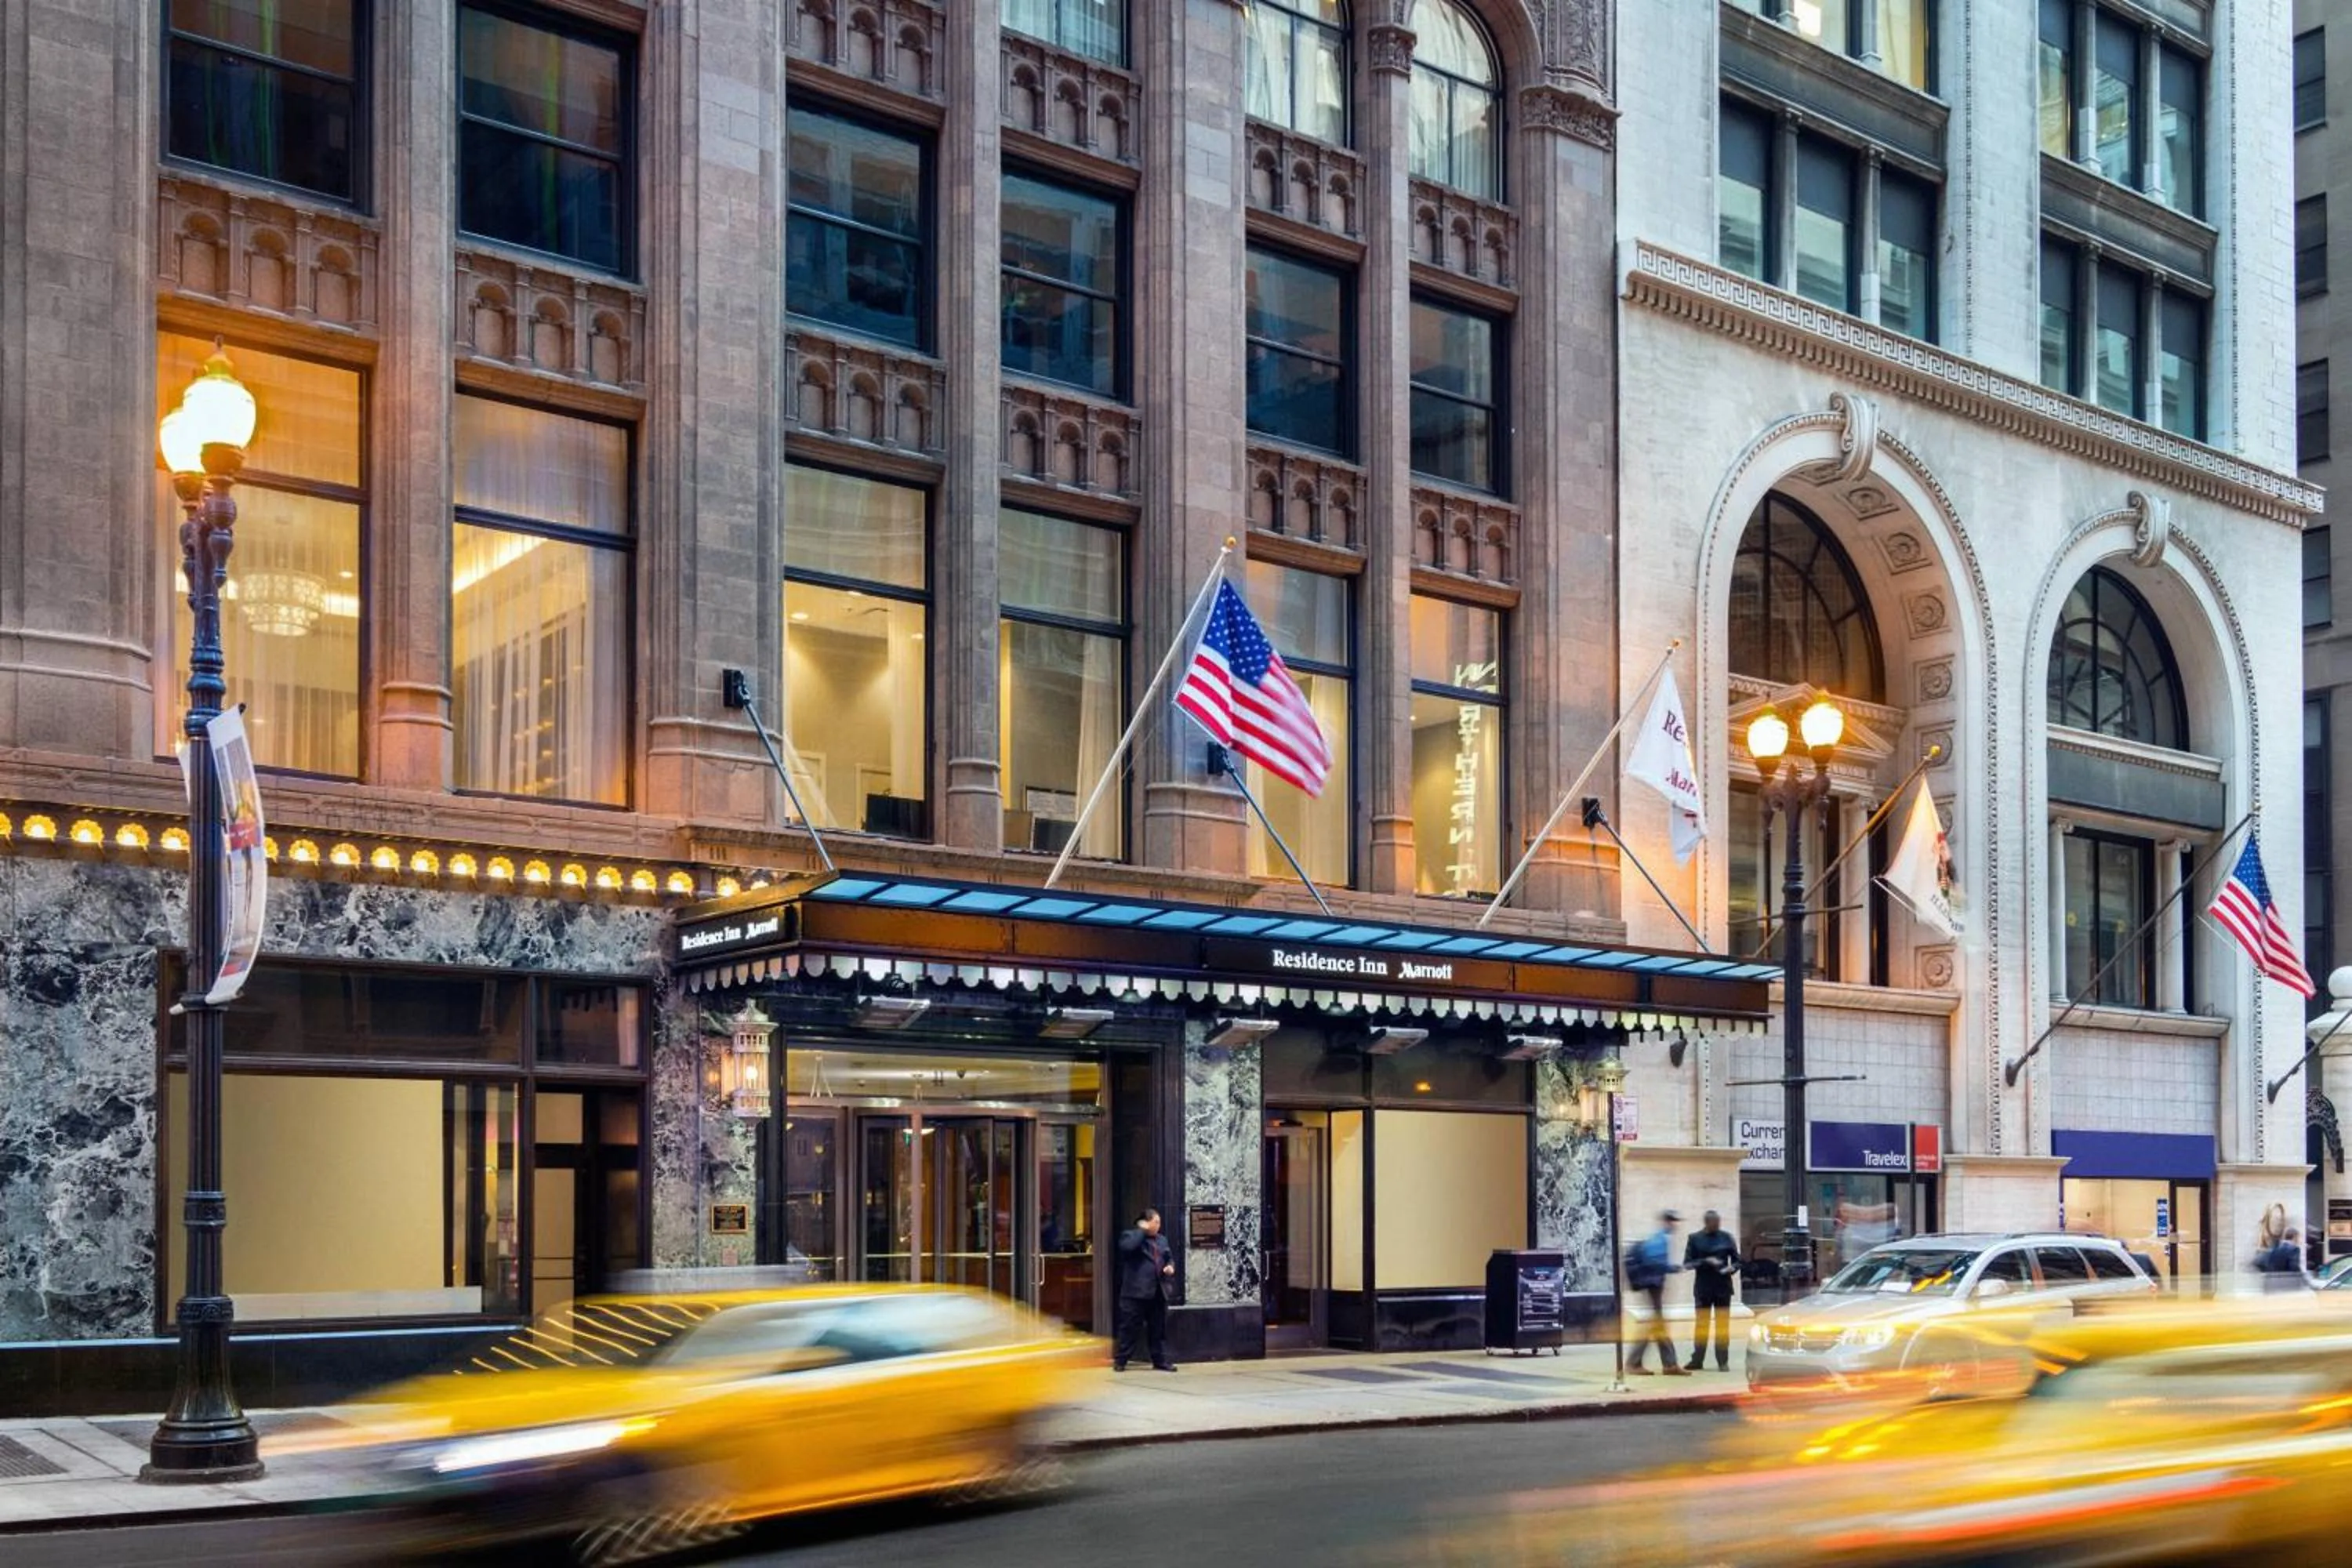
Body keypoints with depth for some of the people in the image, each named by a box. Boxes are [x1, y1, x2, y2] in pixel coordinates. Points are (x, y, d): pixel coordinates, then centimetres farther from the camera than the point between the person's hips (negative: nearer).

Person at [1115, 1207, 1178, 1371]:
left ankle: (1160, 1360, 15)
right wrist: (1142, 1231, -15)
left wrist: (1170, 1266, 2)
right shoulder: (1129, 1236, -2)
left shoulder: (1161, 1241, 19)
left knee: (1158, 1329, 9)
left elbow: (1169, 1258, 25)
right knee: (1130, 1328, -3)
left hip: (1158, 1291, 6)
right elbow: (1128, 1247, -24)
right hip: (1136, 1291, -6)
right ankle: (1120, 1361, 3)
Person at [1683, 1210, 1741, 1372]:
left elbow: (1737, 1260, 9)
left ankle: (1723, 1361, 7)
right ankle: (1697, 1360, 12)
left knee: (1723, 1325, 2)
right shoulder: (1695, 1239, 1)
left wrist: (1732, 1268, -13)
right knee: (1702, 1324, 4)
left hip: (1723, 1287, 1)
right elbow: (1687, 1264, -2)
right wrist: (1706, 1262, -16)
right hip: (1703, 1287, -1)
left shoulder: (1726, 1237, 5)